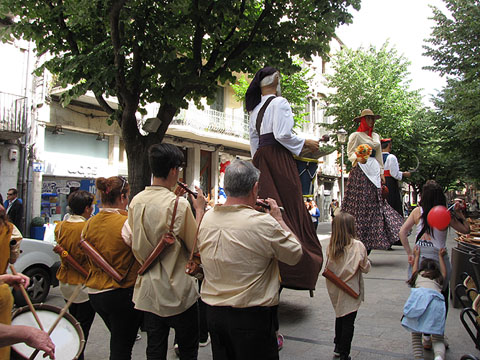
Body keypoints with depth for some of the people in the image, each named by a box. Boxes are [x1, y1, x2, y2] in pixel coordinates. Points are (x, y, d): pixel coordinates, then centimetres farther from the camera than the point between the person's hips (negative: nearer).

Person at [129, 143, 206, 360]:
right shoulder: (179, 204, -21)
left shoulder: (136, 201, -1)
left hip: (147, 290, 6)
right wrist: (200, 209, -5)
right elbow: (196, 245, -13)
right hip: (177, 291, -6)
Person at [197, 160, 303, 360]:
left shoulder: (207, 218, -4)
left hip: (213, 312, 6)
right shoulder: (264, 223, -22)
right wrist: (279, 219, 3)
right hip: (251, 317, -6)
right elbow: (295, 253, -8)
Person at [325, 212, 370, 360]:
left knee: (340, 316, 22)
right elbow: (366, 268, -8)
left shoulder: (331, 245, -7)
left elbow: (328, 267, 2)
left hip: (335, 289, 5)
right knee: (348, 321, 7)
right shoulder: (358, 245, -18)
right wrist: (366, 261, 9)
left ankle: (338, 347, 35)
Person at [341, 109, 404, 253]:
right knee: (361, 204, -11)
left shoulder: (376, 136, 22)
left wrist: (381, 172, 17)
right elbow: (350, 153, -6)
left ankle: (368, 244, 2)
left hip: (374, 171, 6)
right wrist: (358, 158, -26)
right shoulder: (356, 135, 3)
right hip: (361, 171, -6)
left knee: (374, 204, -1)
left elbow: (379, 156, 24)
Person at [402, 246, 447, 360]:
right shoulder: (440, 278, 32)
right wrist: (441, 256, 68)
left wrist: (417, 256, 70)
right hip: (437, 301, 1)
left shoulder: (419, 274, 30)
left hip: (420, 296, -1)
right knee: (438, 339, 7)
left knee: (415, 334, 10)